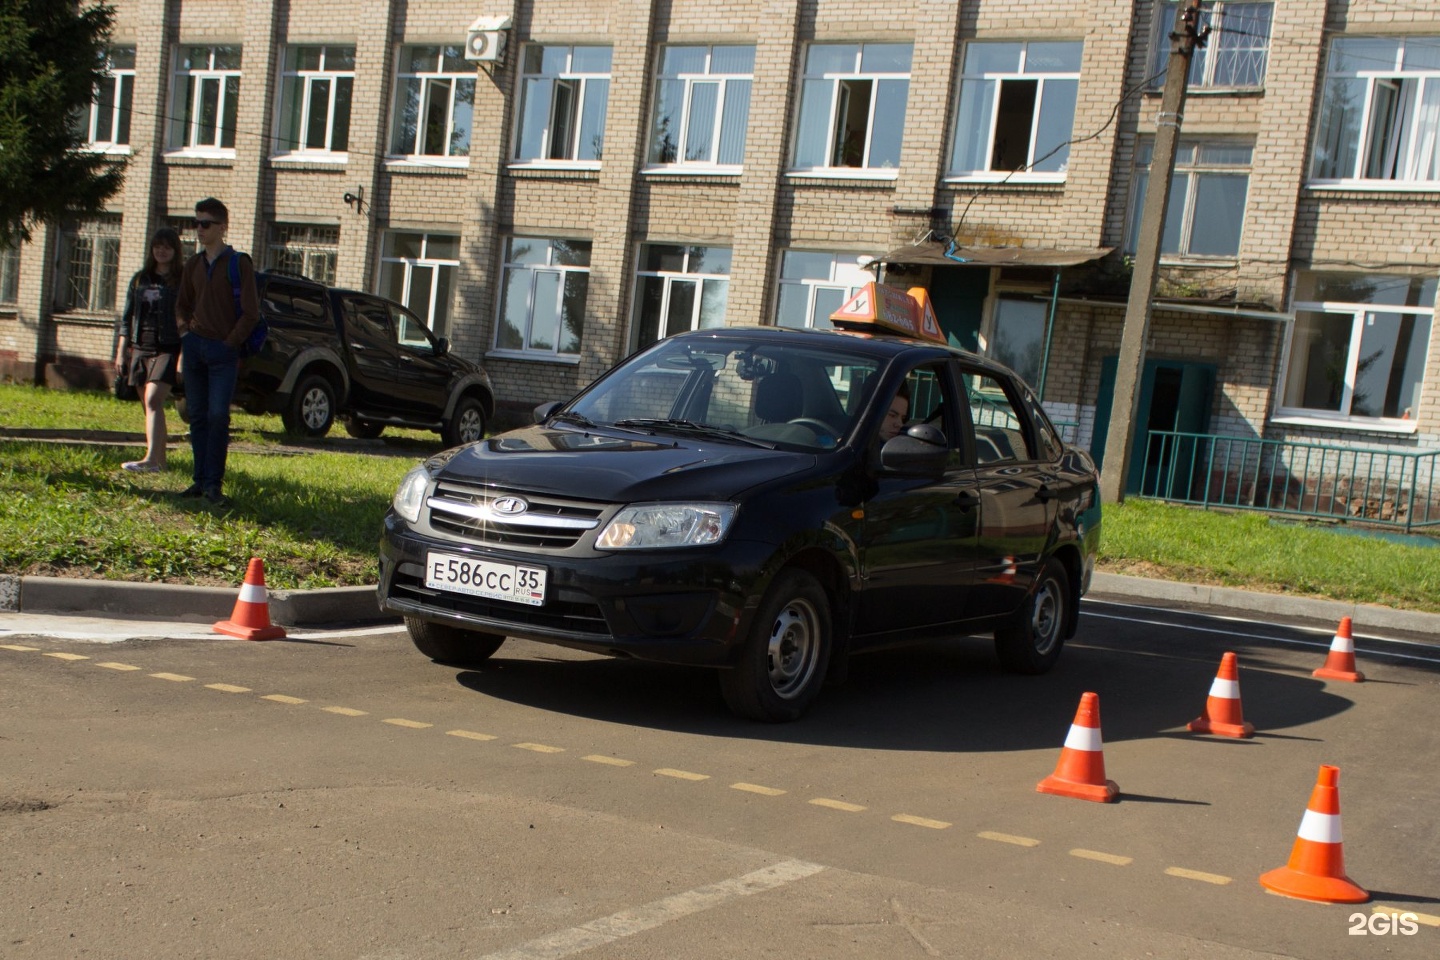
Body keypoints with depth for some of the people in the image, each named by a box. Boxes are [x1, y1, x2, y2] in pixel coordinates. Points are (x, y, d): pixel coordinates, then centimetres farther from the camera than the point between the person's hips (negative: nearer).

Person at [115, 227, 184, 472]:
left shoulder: (182, 281, -1)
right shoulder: (140, 279, 14)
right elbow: (127, 317, 17)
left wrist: (184, 355, -12)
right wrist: (120, 352, 13)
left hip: (167, 350, -6)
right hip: (141, 348, 6)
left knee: (153, 400, -21)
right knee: (151, 406, 8)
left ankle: (151, 459, -30)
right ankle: (160, 460, 16)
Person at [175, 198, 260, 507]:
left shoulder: (238, 264, -4)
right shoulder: (193, 264, 13)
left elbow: (251, 313, -7)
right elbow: (182, 304, 23)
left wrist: (230, 343, -10)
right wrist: (185, 331, 8)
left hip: (223, 350, -5)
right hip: (194, 346, 6)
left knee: (218, 415, -12)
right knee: (198, 416, 6)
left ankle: (214, 482, -9)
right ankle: (200, 479, 11)